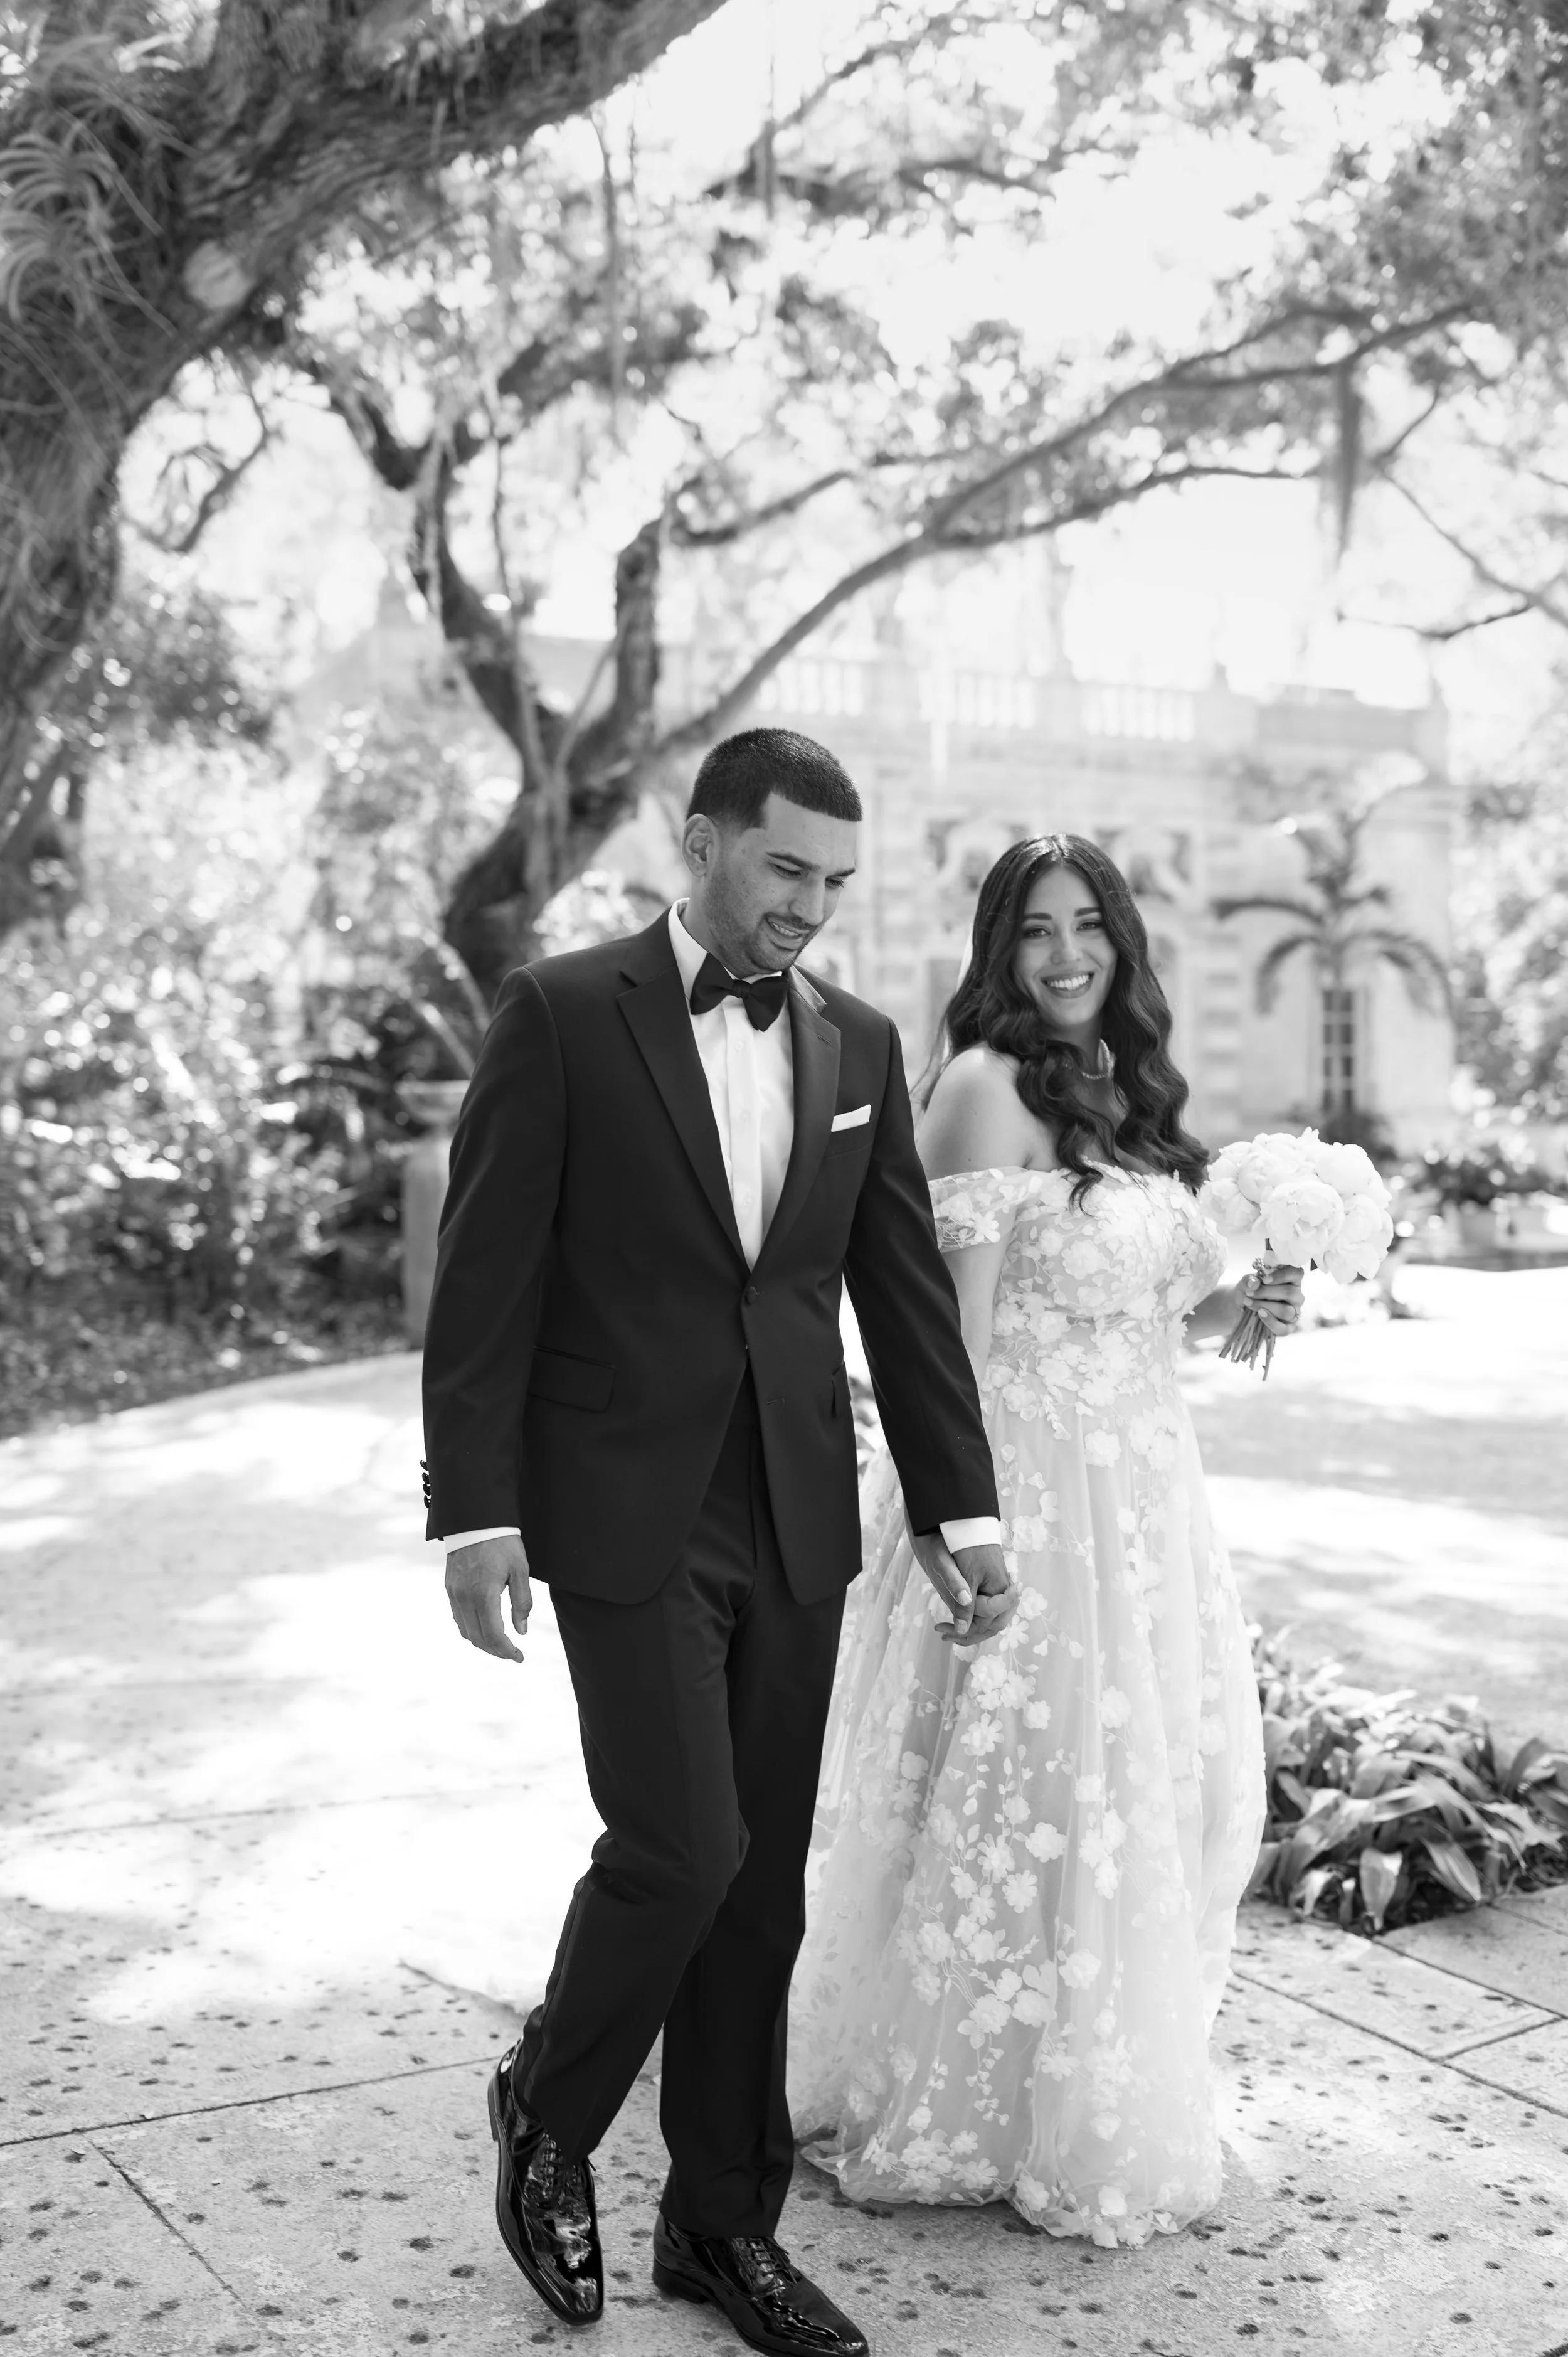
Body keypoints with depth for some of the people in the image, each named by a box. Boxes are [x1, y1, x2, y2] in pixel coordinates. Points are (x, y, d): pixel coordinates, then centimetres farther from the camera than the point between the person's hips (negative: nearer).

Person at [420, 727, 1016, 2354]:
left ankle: (723, 2226, 25)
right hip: (626, 1511, -5)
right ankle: (548, 2112, 21)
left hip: (795, 1519, 5)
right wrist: (475, 1511, -11)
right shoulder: (562, 1015, -6)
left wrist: (958, 1505, 6)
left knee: (761, 1886, 9)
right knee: (681, 1850, -9)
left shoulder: (859, 1044, 8)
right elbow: (485, 1282, -7)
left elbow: (907, 1291, 10)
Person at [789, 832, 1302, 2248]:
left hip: (1143, 1489, 8)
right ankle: (977, 2115, 20)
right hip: (1026, 1487, -8)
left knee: (1160, 1791, 15)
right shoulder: (988, 1086, -12)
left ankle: (1115, 2082, 34)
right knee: (1023, 1801, 2)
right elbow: (954, 1328, -16)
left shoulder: (1129, 1093, 12)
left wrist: (1238, 1306, 2)